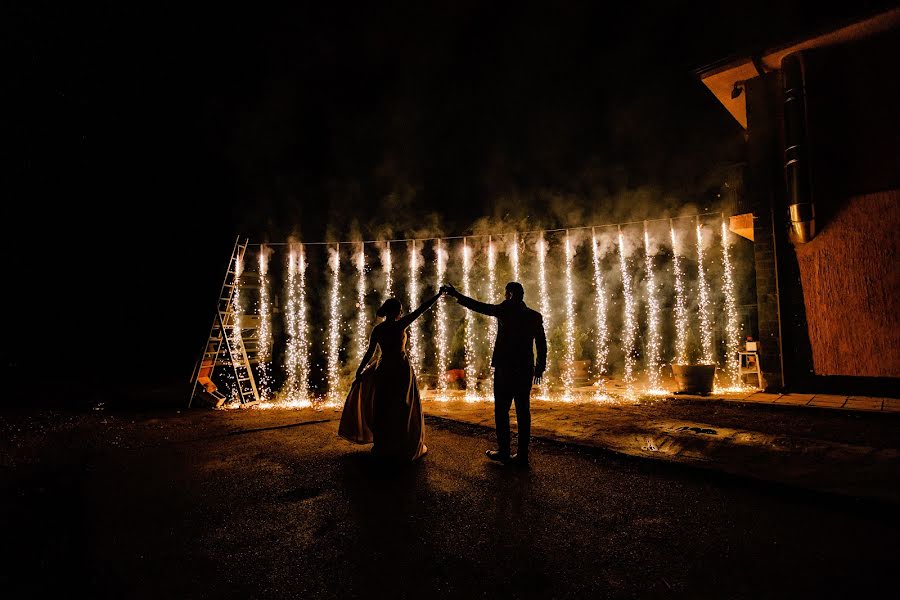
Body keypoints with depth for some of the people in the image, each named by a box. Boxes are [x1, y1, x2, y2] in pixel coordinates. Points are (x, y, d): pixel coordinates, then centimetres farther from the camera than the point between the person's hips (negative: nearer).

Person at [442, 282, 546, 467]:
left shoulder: (505, 310, -7)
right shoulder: (535, 316, 6)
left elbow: (478, 306, -6)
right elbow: (541, 344, 6)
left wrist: (455, 294, 3)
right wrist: (540, 368, 15)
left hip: (505, 369, -4)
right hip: (526, 370, 5)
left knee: (501, 410, 5)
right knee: (523, 411, 8)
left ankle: (504, 452, 9)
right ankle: (522, 455, 12)